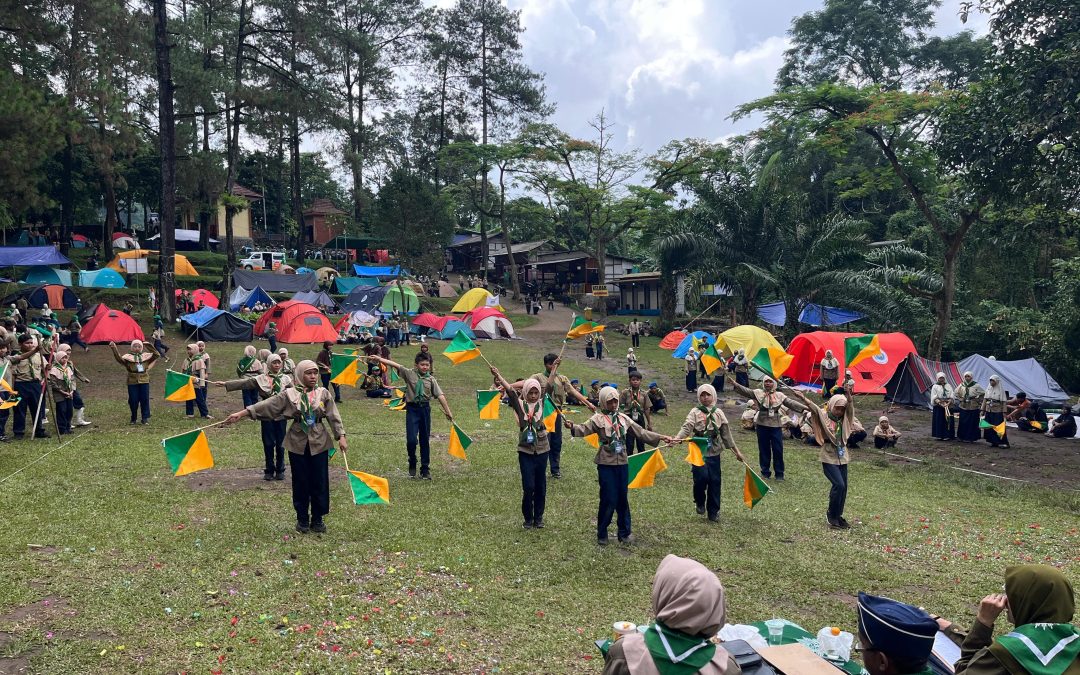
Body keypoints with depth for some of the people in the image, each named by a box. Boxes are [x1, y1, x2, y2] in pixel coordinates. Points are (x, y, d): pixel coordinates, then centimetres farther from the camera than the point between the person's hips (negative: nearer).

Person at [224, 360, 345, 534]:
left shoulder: (324, 394, -1)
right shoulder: (289, 394, -3)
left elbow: (334, 417, -2)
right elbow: (267, 405, -8)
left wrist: (341, 436, -10)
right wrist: (242, 413, -14)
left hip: (319, 443, 0)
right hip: (298, 443, 0)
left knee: (320, 481, 4)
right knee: (300, 482, 8)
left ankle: (317, 518, 19)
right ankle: (302, 519, 22)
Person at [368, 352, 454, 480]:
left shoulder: (431, 379, 3)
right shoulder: (409, 373, -1)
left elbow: (440, 396, 0)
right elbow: (394, 365, -12)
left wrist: (448, 411, -2)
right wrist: (378, 359, -22)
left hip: (425, 409, 2)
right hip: (412, 408, -2)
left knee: (425, 440, 8)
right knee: (411, 439, -8)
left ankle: (425, 469, 17)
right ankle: (412, 464, 19)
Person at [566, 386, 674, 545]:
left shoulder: (623, 418, 10)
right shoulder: (598, 418, -6)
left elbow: (641, 432, 16)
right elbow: (584, 429, -22)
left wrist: (660, 437, 12)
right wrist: (573, 427, -43)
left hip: (622, 463, 5)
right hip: (606, 464, -5)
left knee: (622, 499, 11)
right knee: (608, 500, -4)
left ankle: (625, 532, 24)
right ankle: (602, 534, 13)